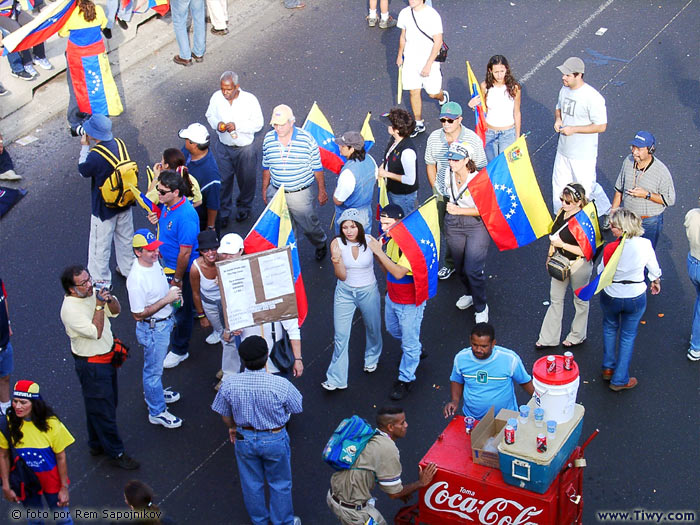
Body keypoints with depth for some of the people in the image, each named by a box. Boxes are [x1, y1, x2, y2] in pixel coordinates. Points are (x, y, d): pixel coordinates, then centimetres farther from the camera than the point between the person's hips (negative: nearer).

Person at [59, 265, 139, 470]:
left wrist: (110, 299, -17)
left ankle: (97, 444, 41)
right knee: (102, 409, 4)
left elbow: (116, 311, 5)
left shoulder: (92, 293, -4)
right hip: (91, 364, -9)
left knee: (109, 401, 22)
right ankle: (116, 453, 18)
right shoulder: (70, 309, -28)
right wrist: (99, 305, -31)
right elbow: (95, 332, -30)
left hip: (107, 356, 9)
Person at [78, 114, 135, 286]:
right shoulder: (118, 144, -12)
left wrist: (85, 146, -7)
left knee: (100, 246, 12)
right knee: (125, 239, 25)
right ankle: (128, 270, 44)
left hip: (104, 209, -7)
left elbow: (83, 170, -11)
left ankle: (101, 280, 27)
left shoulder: (95, 156, -32)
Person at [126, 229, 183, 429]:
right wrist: (166, 300, -29)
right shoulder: (136, 279, -33)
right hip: (152, 329, -8)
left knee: (157, 364, 30)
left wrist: (172, 291, -4)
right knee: (154, 369, 10)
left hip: (165, 322, 8)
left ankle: (155, 393, 53)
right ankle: (157, 412, 27)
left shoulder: (154, 262, -6)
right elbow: (138, 314, -28)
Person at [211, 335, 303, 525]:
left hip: (245, 438, 2)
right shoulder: (280, 385, -30)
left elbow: (225, 414, -4)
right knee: (280, 484, 22)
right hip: (275, 439, -2)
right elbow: (296, 408, -11)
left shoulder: (229, 384, -22)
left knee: (251, 483, 25)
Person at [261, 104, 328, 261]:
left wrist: (322, 191, 0)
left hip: (300, 193, -3)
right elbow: (266, 167, 8)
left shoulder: (306, 139, -16)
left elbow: (317, 168, -5)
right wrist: (264, 189, 14)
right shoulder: (269, 139, -5)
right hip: (275, 192, 3)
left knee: (309, 226, 12)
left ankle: (321, 245, 42)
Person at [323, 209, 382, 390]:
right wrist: (336, 261, -34)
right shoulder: (337, 243, -16)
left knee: (372, 328, 22)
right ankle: (336, 378, 11)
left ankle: (372, 358, 54)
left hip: (368, 292, 0)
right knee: (340, 336, 0)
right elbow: (342, 276, -16)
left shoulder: (370, 241, -18)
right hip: (345, 292, 0)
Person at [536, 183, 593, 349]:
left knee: (580, 300, 16)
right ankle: (549, 338, 26)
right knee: (555, 299, 15)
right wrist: (550, 256, 14)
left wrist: (562, 244, -28)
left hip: (579, 265, -7)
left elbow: (585, 250, -28)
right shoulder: (562, 212, -5)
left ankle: (577, 336, 35)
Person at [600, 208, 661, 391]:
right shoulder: (645, 244, -19)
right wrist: (656, 282, 19)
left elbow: (602, 272, -8)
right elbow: (654, 269, -2)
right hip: (636, 298, 1)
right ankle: (620, 379, 24)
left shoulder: (610, 249, -25)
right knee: (628, 335, 17)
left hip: (611, 297, -1)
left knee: (610, 328, 28)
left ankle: (608, 368, 36)